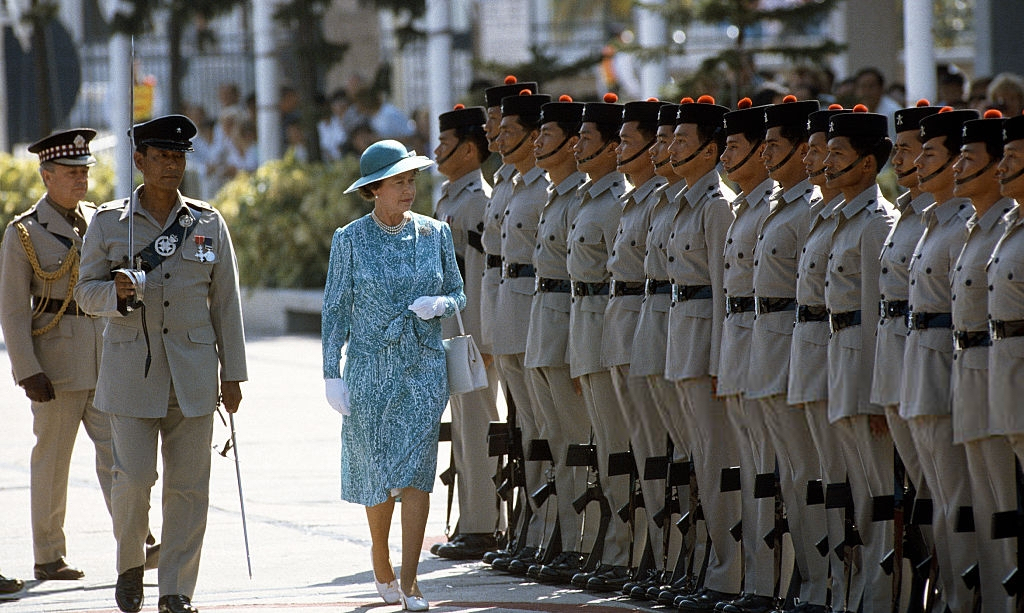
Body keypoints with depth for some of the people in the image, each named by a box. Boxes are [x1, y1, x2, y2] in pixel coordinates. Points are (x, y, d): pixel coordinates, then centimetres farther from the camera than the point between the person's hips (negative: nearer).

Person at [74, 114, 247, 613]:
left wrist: (232, 374, 4)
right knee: (133, 475, -8)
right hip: (131, 370, -1)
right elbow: (86, 292, 5)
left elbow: (225, 303, 7)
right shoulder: (108, 223, 2)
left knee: (188, 486, -1)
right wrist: (117, 293, -18)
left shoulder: (209, 225, 6)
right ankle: (130, 563, 19)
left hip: (193, 373, 1)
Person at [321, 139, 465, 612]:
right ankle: (381, 564, 30)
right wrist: (332, 374, -5)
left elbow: (458, 293, 12)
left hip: (425, 366, 1)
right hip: (370, 368, -1)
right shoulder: (350, 240, -2)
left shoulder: (435, 234, 4)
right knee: (378, 469, 5)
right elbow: (335, 309, 0)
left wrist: (439, 304, -11)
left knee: (416, 467, -9)